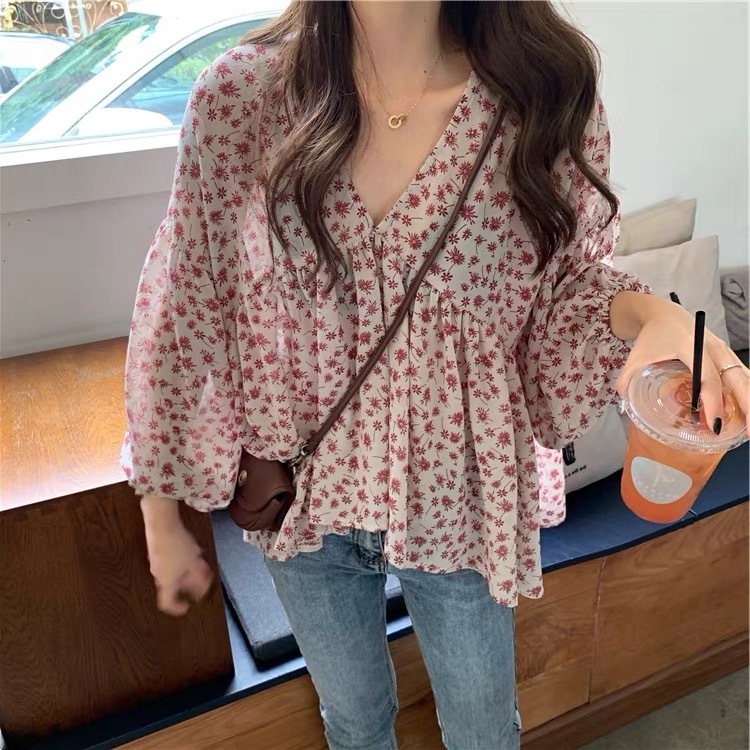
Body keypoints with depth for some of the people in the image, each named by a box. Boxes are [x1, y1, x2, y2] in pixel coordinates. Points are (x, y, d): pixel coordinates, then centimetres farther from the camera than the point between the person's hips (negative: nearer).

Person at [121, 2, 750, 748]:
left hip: (460, 503, 0)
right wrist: (161, 519, -1)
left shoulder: (546, 98, -17)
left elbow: (566, 283, -2)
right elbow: (179, 318, -9)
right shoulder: (236, 98, -17)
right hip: (305, 500, 1)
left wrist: (645, 311, -26)